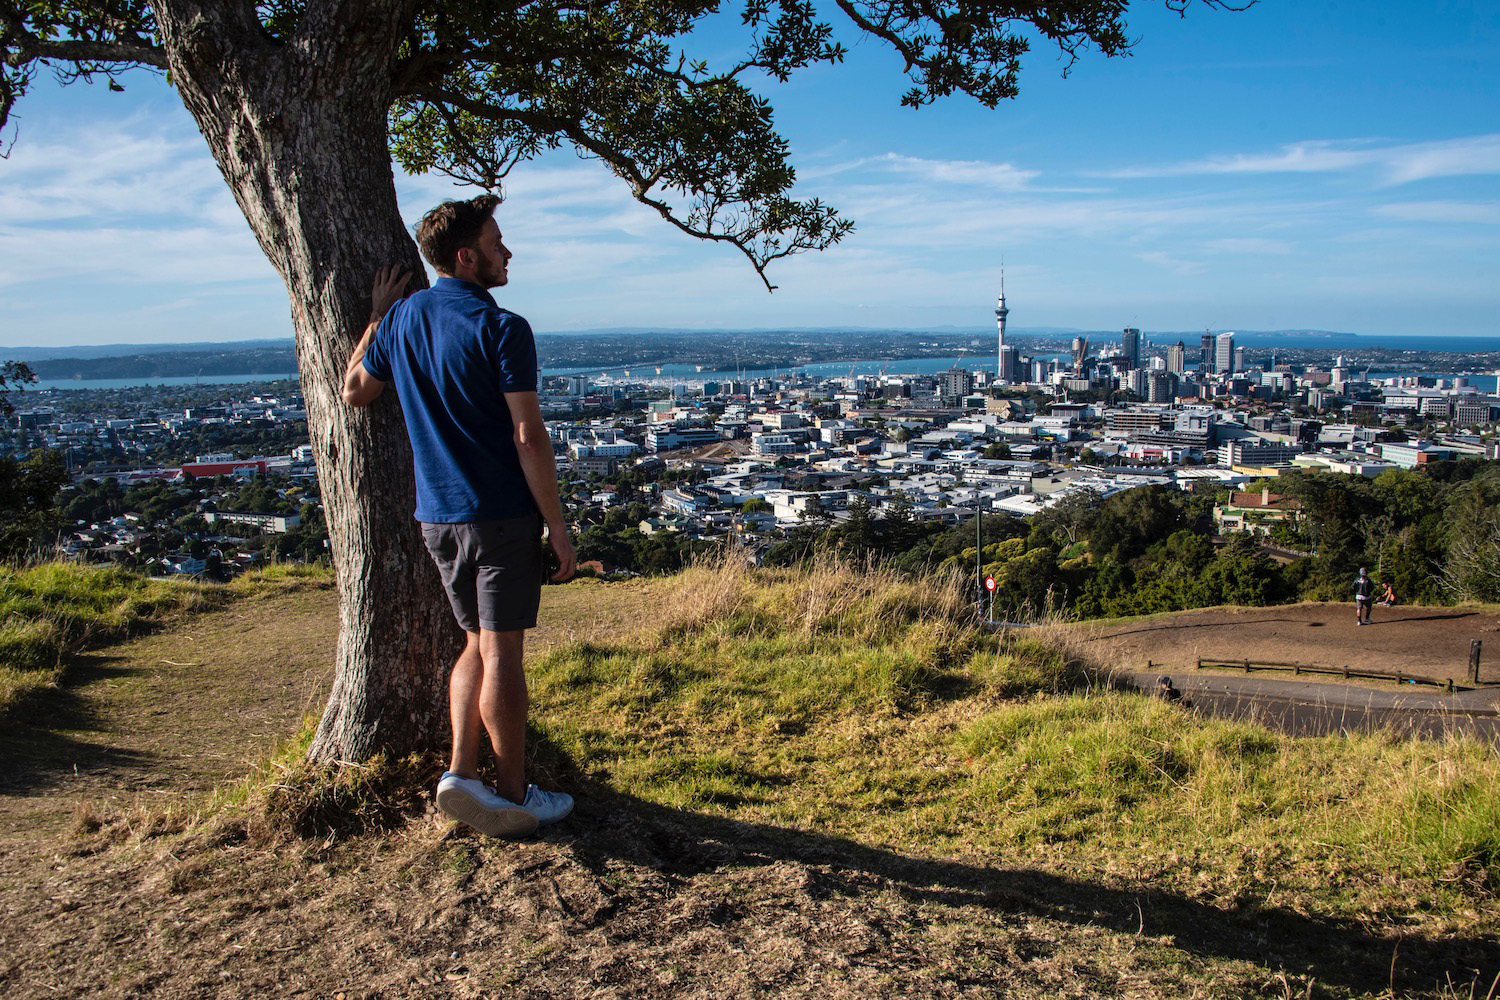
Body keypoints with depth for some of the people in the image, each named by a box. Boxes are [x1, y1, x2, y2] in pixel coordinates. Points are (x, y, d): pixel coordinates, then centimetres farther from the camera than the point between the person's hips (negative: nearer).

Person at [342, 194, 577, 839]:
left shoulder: (402, 319, 7)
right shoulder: (502, 329, -13)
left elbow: (354, 392, 20)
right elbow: (528, 437, -16)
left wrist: (375, 315, 26)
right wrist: (558, 527, -10)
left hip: (436, 517, 6)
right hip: (502, 517, -6)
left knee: (476, 644, 18)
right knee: (502, 652, 1)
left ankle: (461, 772, 10)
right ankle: (513, 797, 11)